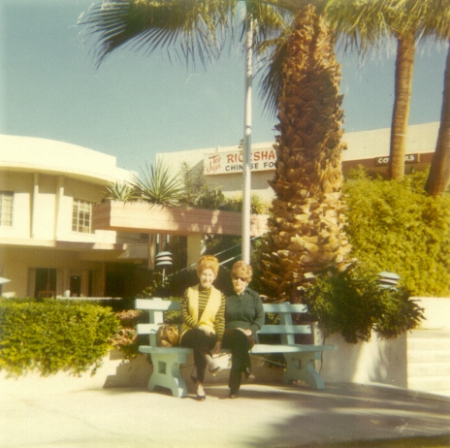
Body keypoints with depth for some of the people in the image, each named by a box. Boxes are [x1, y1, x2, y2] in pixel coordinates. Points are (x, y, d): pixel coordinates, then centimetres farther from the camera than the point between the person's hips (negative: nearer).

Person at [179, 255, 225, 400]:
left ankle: (200, 383, -34)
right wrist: (199, 327, -15)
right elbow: (184, 315, 2)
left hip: (209, 335, 0)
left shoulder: (219, 296, 12)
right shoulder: (189, 292, 12)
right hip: (190, 333, 0)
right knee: (199, 335, -39)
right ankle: (210, 361, -36)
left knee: (199, 346, -38)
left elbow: (220, 320, 4)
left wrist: (219, 341, -12)